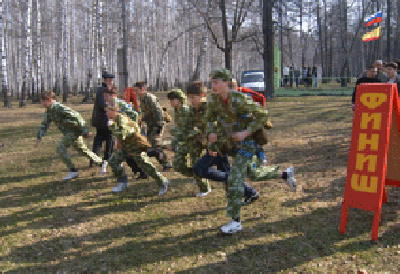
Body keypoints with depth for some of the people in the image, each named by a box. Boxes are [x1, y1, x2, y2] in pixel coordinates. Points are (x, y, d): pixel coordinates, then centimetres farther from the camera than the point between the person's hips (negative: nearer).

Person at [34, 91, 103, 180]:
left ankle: (73, 171, -11)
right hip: (68, 132, 10)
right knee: (83, 150, 19)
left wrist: (84, 130, -23)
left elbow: (76, 116, -22)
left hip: (74, 130, -10)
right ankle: (101, 162, 32)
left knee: (60, 148, -16)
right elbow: (44, 124, 18)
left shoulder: (59, 107, -20)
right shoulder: (49, 111, 8)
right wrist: (39, 137, 6)